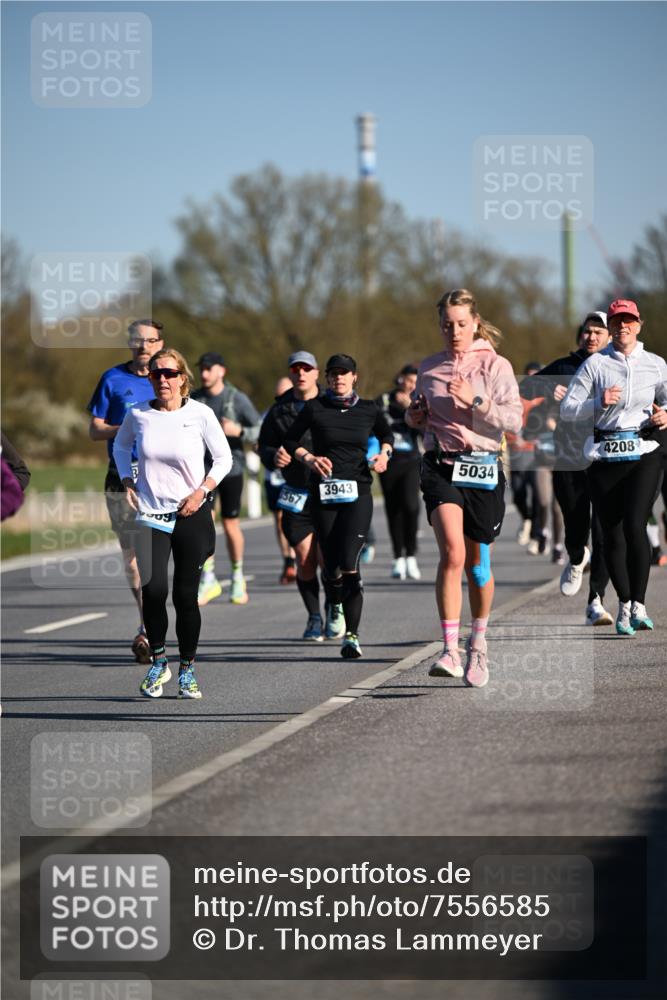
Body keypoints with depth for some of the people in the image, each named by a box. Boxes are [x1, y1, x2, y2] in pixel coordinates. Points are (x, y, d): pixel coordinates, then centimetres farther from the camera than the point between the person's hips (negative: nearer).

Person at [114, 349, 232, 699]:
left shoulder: (200, 415, -6)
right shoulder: (137, 414, -1)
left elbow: (223, 458, 4)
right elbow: (120, 446, 19)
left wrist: (202, 491, -9)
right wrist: (127, 482, 5)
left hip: (191, 515, -1)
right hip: (150, 514, 1)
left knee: (186, 595, 1)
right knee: (153, 589, -14)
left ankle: (187, 670, 18)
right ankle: (158, 661, 7)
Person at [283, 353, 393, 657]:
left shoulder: (369, 410, 6)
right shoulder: (314, 408, 3)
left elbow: (387, 434, 25)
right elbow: (289, 440, 12)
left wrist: (383, 454, 5)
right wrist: (308, 458, -5)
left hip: (358, 493, -1)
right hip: (323, 492, 1)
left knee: (349, 564, -15)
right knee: (332, 567, 2)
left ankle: (351, 636, -15)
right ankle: (334, 607, 36)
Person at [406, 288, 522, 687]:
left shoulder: (495, 366, 0)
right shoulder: (429, 369, 11)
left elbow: (515, 419, -8)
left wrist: (475, 401, -19)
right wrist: (415, 417, 5)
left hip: (482, 467, -1)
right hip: (440, 466, 1)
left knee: (478, 562, 8)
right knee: (452, 552, -19)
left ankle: (479, 640, 32)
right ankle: (450, 651, -23)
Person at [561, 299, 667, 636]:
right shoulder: (595, 364, 4)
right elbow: (567, 409, 1)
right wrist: (599, 403, -14)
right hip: (605, 455, 1)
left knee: (634, 525, -17)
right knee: (611, 533, 1)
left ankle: (638, 605, -12)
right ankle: (624, 604, 16)